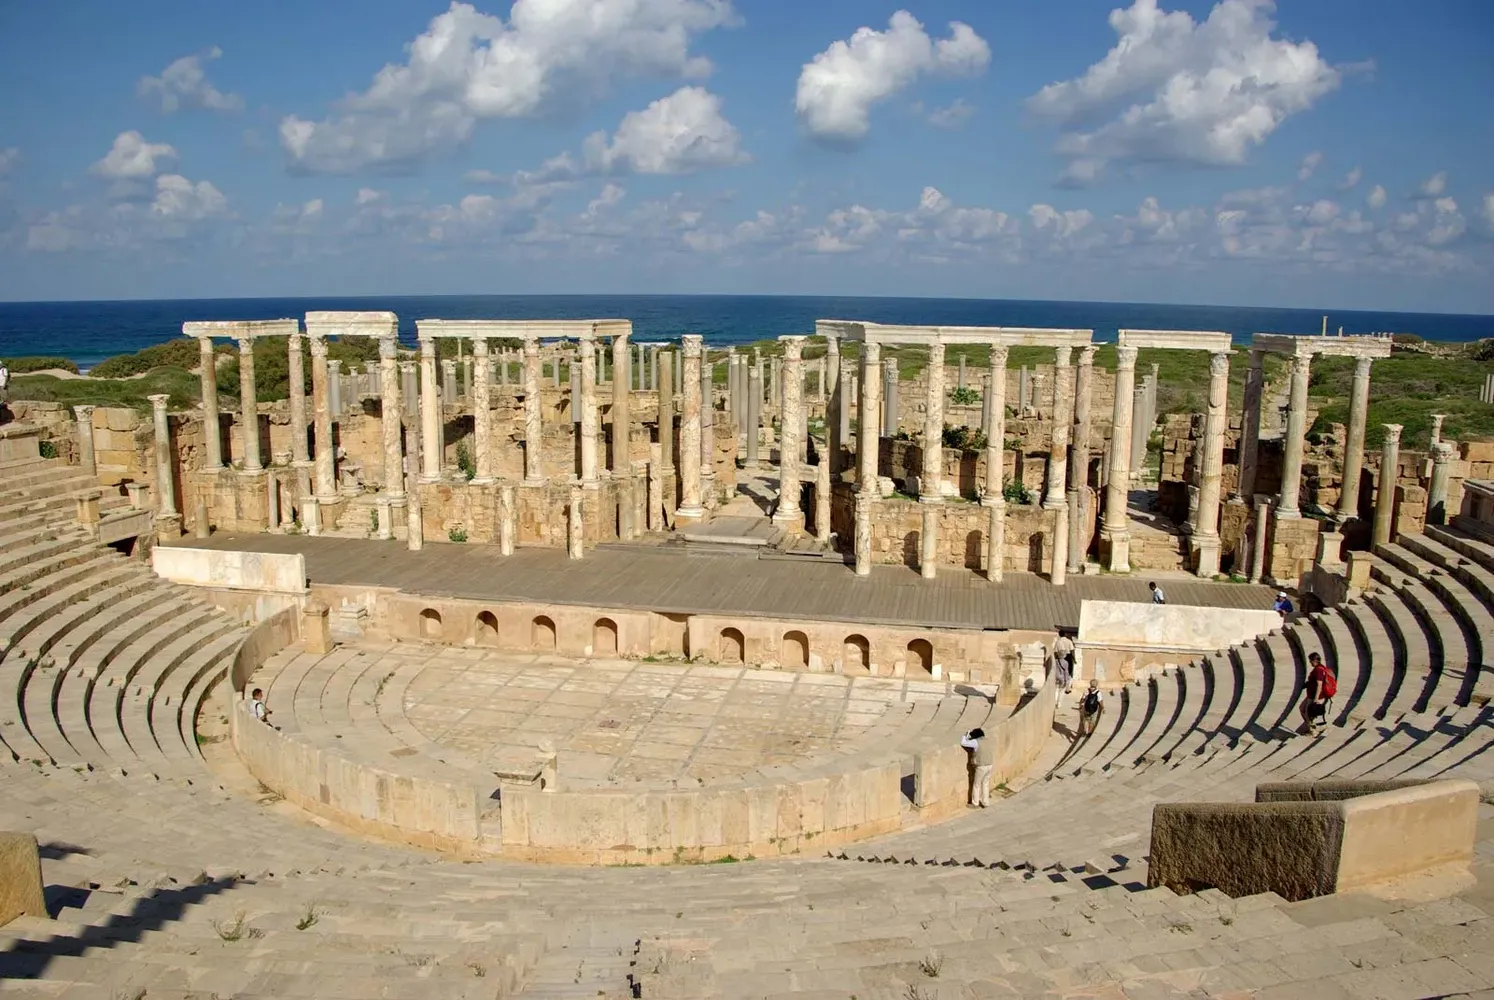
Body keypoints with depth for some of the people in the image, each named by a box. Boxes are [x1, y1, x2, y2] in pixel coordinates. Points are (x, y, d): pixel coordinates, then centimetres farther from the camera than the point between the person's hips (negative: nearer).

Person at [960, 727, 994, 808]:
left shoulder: (976, 742, -16)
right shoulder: (991, 741, 3)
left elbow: (962, 743, -14)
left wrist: (966, 734, 3)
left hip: (981, 767, -6)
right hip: (990, 766, 6)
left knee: (976, 785, 13)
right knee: (985, 784, 23)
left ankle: (975, 804, 25)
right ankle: (985, 802, 32)